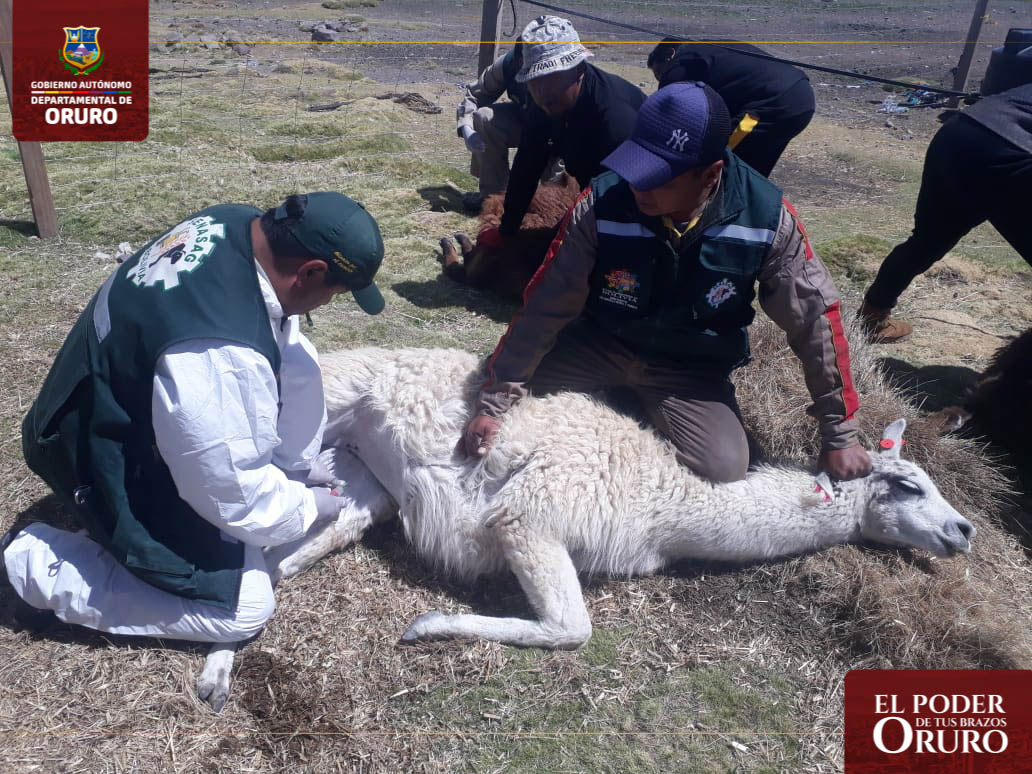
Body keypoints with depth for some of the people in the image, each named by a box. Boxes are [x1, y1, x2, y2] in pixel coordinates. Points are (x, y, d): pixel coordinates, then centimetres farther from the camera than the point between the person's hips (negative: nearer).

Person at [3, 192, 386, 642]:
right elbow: (234, 494, -27)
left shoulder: (239, 226, -12)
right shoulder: (218, 353, -39)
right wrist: (309, 508, -8)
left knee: (295, 359, -1)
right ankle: (39, 562, 3)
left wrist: (301, 466, 6)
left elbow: (276, 351, 3)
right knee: (245, 607, -3)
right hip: (109, 464, -8)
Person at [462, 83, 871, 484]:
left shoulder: (766, 215, -22)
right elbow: (545, 307, -19)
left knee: (724, 467, -21)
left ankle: (645, 400, 10)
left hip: (693, 370, 1)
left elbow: (815, 317, -11)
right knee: (500, 386, -17)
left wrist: (840, 436, -7)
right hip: (601, 342, 0)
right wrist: (492, 402, -20)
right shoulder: (601, 204, -25)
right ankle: (616, 393, 10)